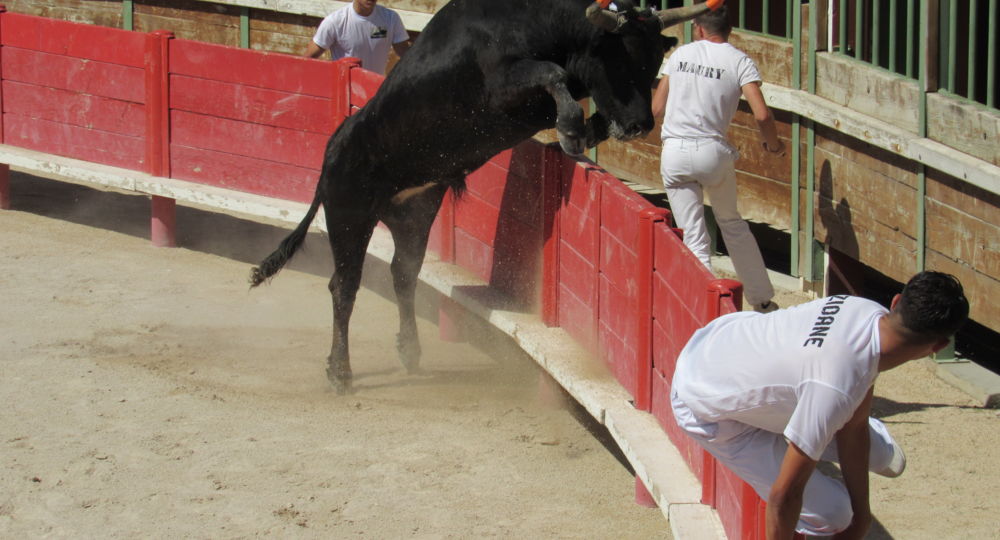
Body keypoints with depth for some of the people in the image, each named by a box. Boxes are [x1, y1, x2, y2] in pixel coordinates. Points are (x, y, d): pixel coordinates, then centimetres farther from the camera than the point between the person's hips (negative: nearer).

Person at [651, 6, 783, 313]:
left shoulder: (680, 54, 8)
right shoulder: (739, 61, 0)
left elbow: (655, 109, 12)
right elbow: (761, 115, -11)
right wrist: (773, 144, 9)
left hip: (674, 153, 0)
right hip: (714, 151, 0)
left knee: (693, 238, 3)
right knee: (732, 224, 20)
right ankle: (763, 300, 26)